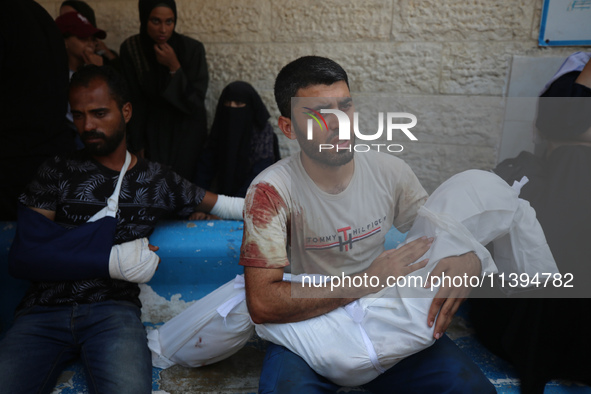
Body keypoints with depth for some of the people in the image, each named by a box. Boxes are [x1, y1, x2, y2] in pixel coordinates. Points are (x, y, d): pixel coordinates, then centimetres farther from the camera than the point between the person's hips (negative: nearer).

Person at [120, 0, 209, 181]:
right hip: (153, 128, 2)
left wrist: (174, 67, -29)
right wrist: (138, 144, -3)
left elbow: (195, 102, -18)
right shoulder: (130, 48, -11)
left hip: (187, 129, -1)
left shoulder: (192, 48, -18)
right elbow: (135, 101, -5)